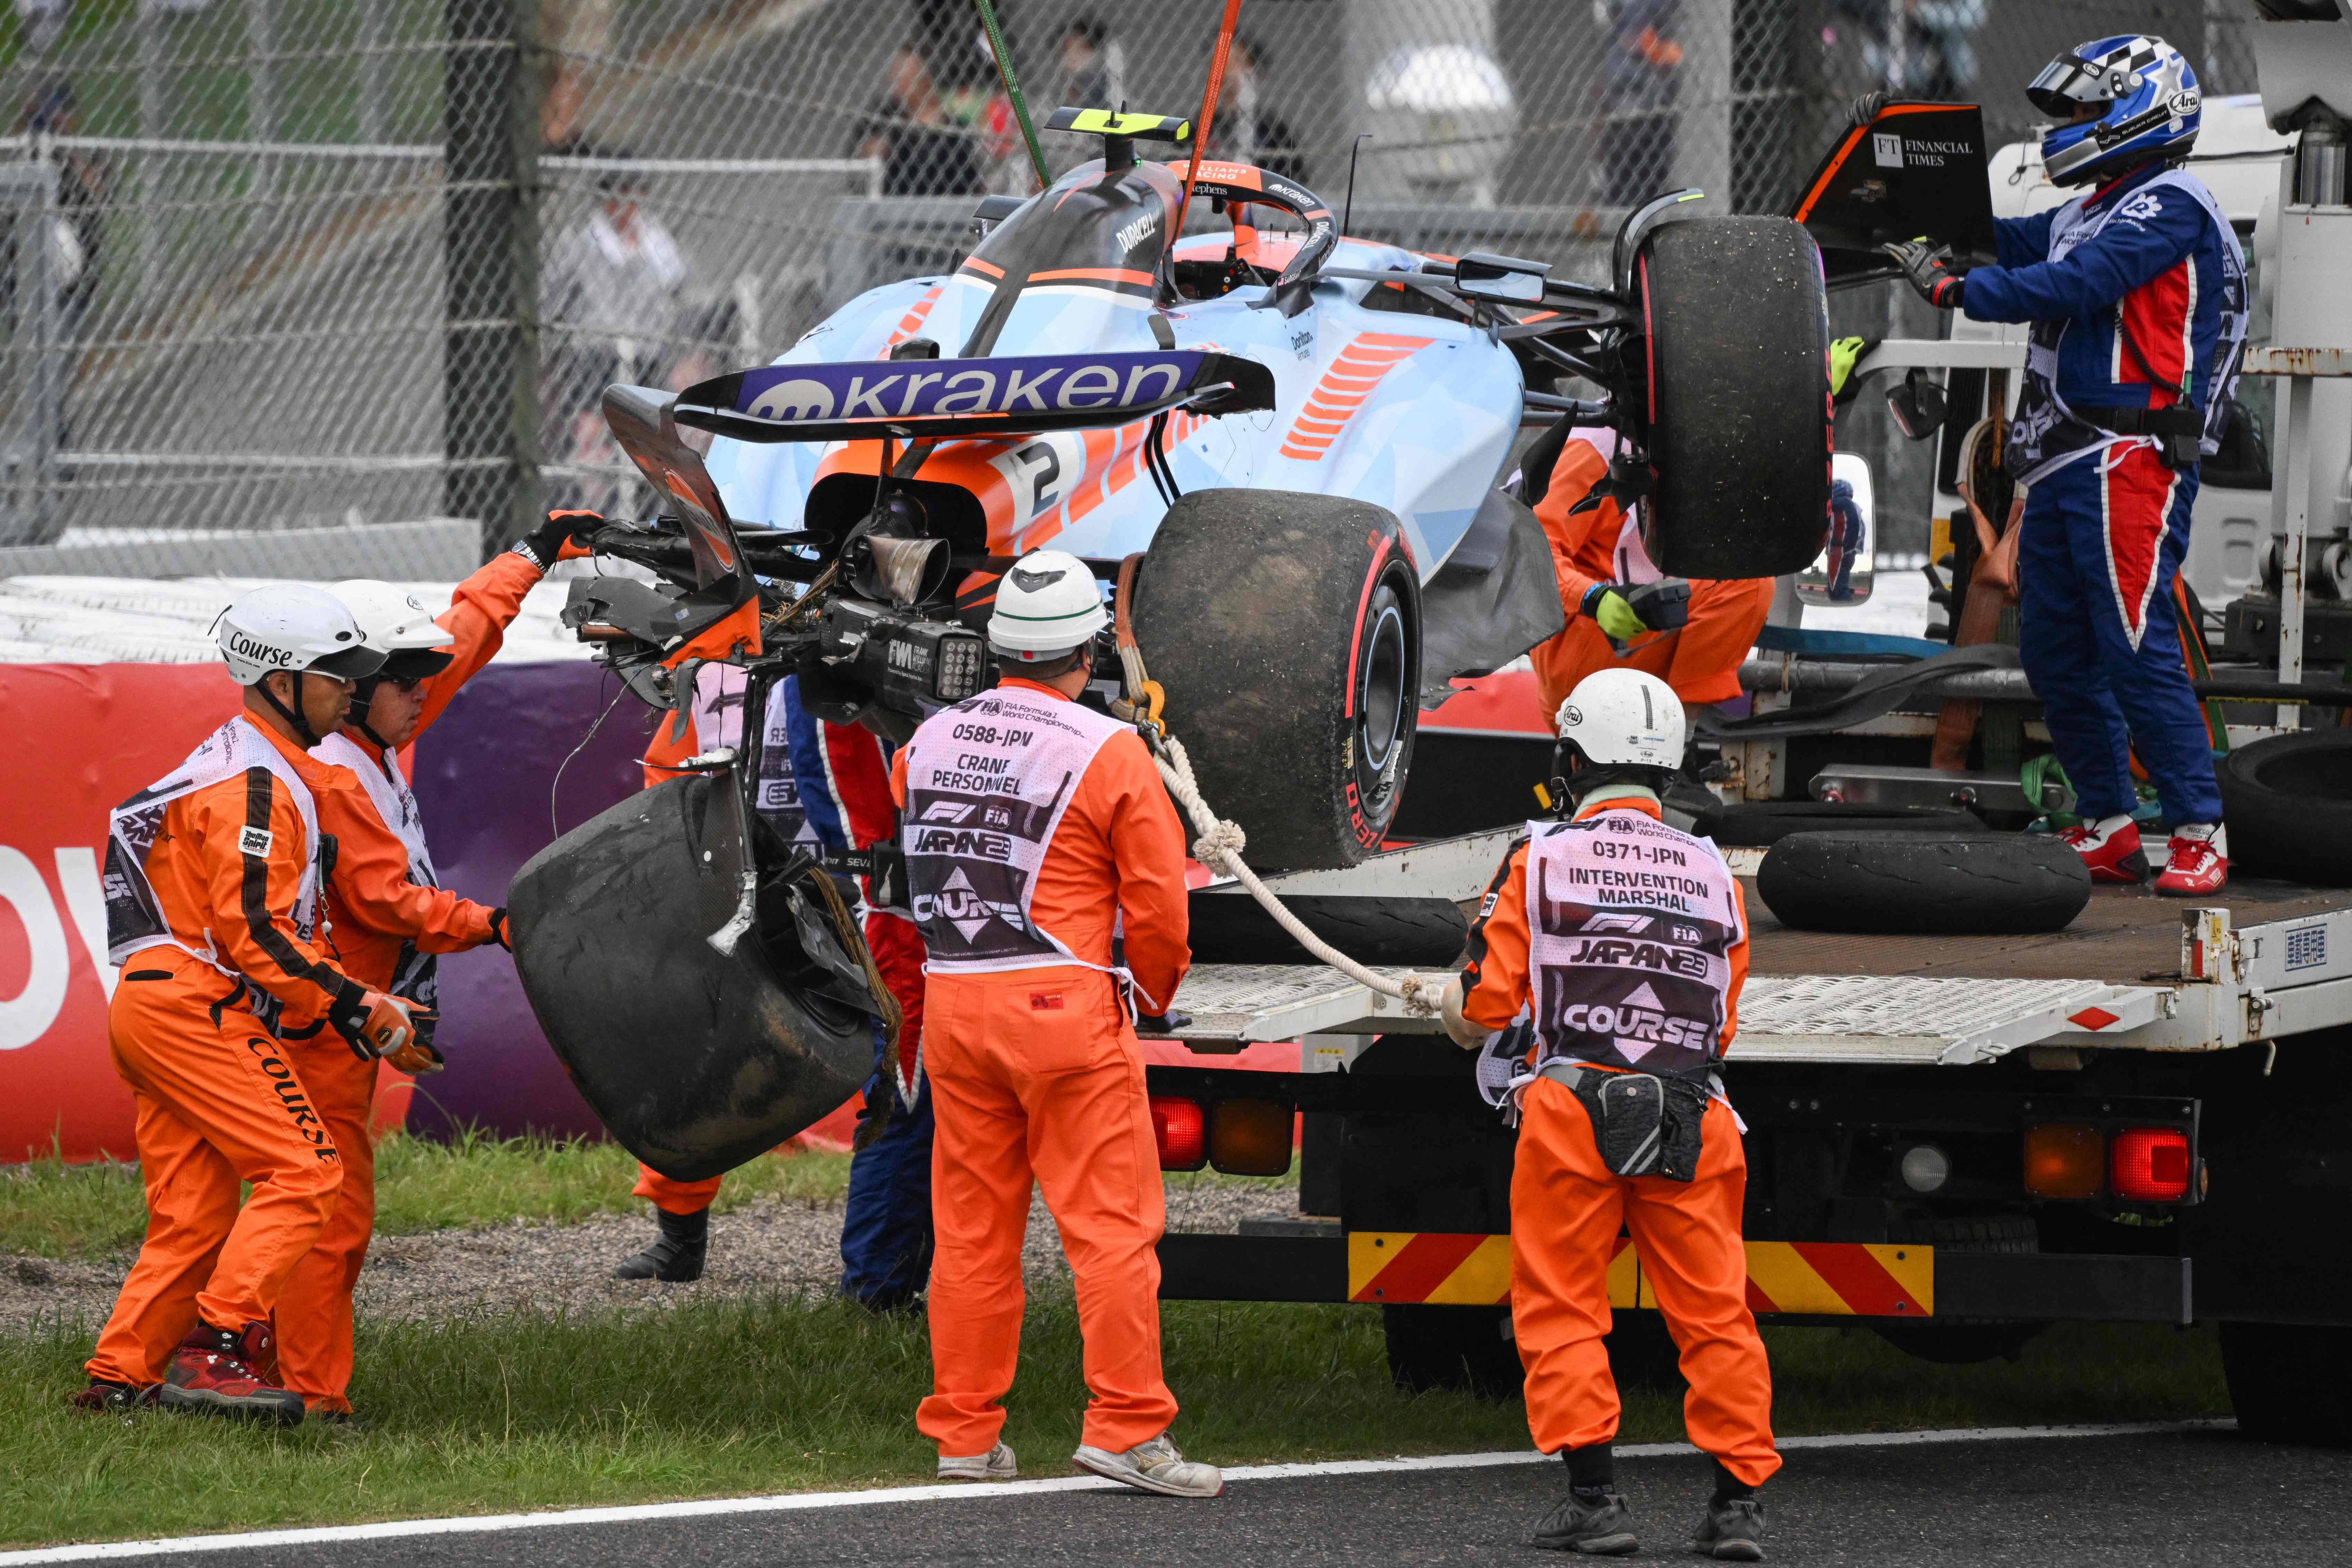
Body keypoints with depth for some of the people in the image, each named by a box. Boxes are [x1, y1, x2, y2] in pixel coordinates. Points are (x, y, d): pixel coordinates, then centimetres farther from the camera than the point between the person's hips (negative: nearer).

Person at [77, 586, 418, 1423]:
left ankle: (118, 1376, 8)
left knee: (193, 1214, 9)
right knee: (304, 1169, -14)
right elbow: (254, 930, -18)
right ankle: (218, 1347, -21)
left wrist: (348, 1006, 15)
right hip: (197, 1009, -10)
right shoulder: (256, 786, -11)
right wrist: (351, 1005, -13)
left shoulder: (233, 764, 23)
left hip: (150, 1007, 10)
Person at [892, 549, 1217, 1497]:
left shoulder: (927, 744, 8)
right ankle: (1125, 1428, -6)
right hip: (1064, 1008, -5)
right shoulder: (1108, 753, -8)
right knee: (1111, 1224, -2)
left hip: (953, 1004, 5)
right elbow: (1159, 904, -6)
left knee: (971, 1231, 11)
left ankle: (965, 1436, 14)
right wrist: (1155, 994, 11)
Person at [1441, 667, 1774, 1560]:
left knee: (1562, 1311, 5)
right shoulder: (1713, 874, 9)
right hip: (1692, 1118, 3)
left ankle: (1594, 1495, -1)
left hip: (1570, 1113, -3)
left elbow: (1486, 1003, -1)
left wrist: (1459, 1013, 22)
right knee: (1712, 1311, 7)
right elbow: (1722, 1024, 14)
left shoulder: (1542, 861, -1)